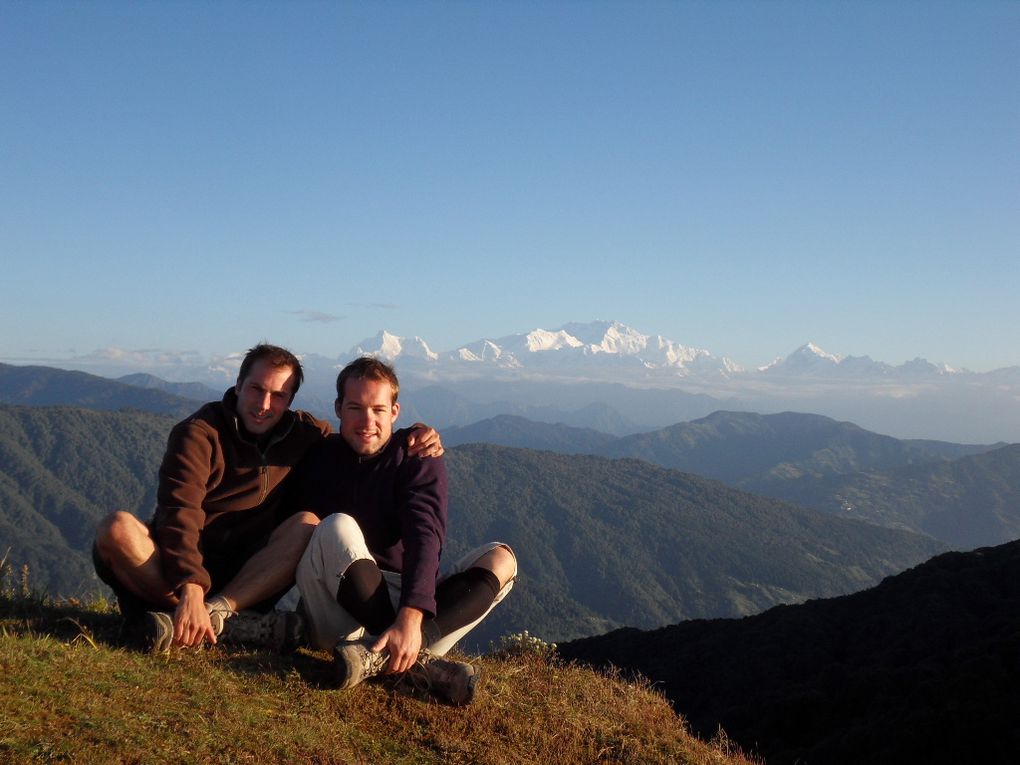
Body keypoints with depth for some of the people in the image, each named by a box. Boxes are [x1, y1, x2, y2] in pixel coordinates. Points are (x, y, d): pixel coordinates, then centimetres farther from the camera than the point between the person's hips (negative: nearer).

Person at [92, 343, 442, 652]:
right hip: (173, 573, -3)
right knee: (118, 527, -32)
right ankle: (235, 628, -43)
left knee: (307, 525, -21)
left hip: (246, 575, 3)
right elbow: (179, 513, -22)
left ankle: (216, 611, -39)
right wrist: (191, 590, -38)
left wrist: (411, 443, -3)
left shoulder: (303, 433, 7)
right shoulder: (199, 432, -9)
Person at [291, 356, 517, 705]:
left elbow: (425, 536, -16)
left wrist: (411, 617, -35)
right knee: (338, 527, -27)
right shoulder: (318, 458, 4)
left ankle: (380, 652, -39)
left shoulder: (418, 458, 0)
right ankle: (414, 660, -37)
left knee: (500, 558, -18)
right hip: (336, 611, -1)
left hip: (403, 602, 1)